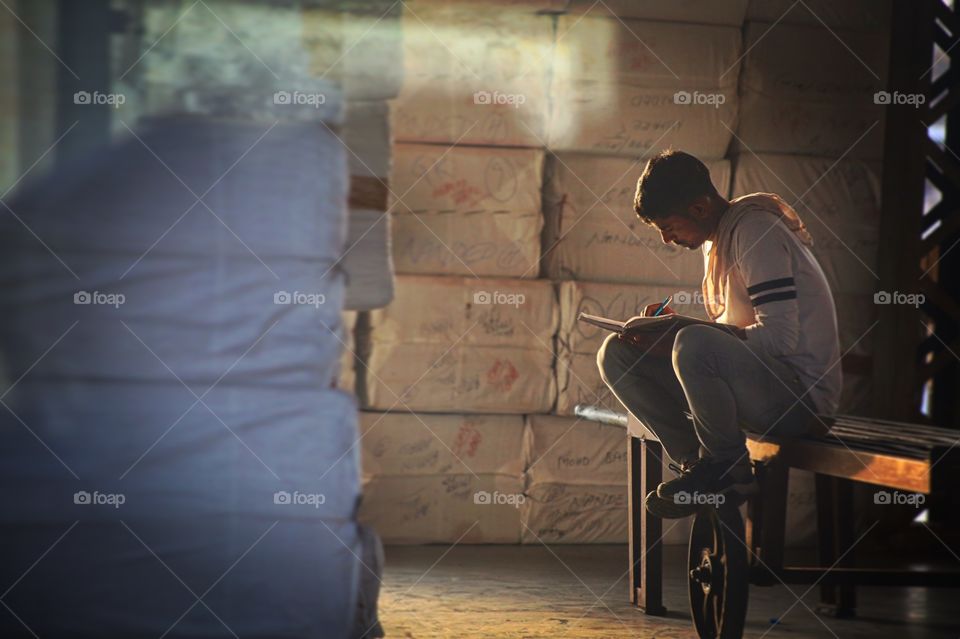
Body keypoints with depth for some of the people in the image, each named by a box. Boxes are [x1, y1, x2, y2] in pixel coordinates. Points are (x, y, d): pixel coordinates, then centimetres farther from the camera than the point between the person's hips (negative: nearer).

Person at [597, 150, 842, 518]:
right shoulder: (716, 238, 15)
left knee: (694, 347, -38)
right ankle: (698, 464, -7)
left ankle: (727, 469, -14)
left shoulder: (755, 230, -15)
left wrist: (685, 333, -20)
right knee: (616, 354, 1)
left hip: (799, 391, -9)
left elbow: (780, 338, -24)